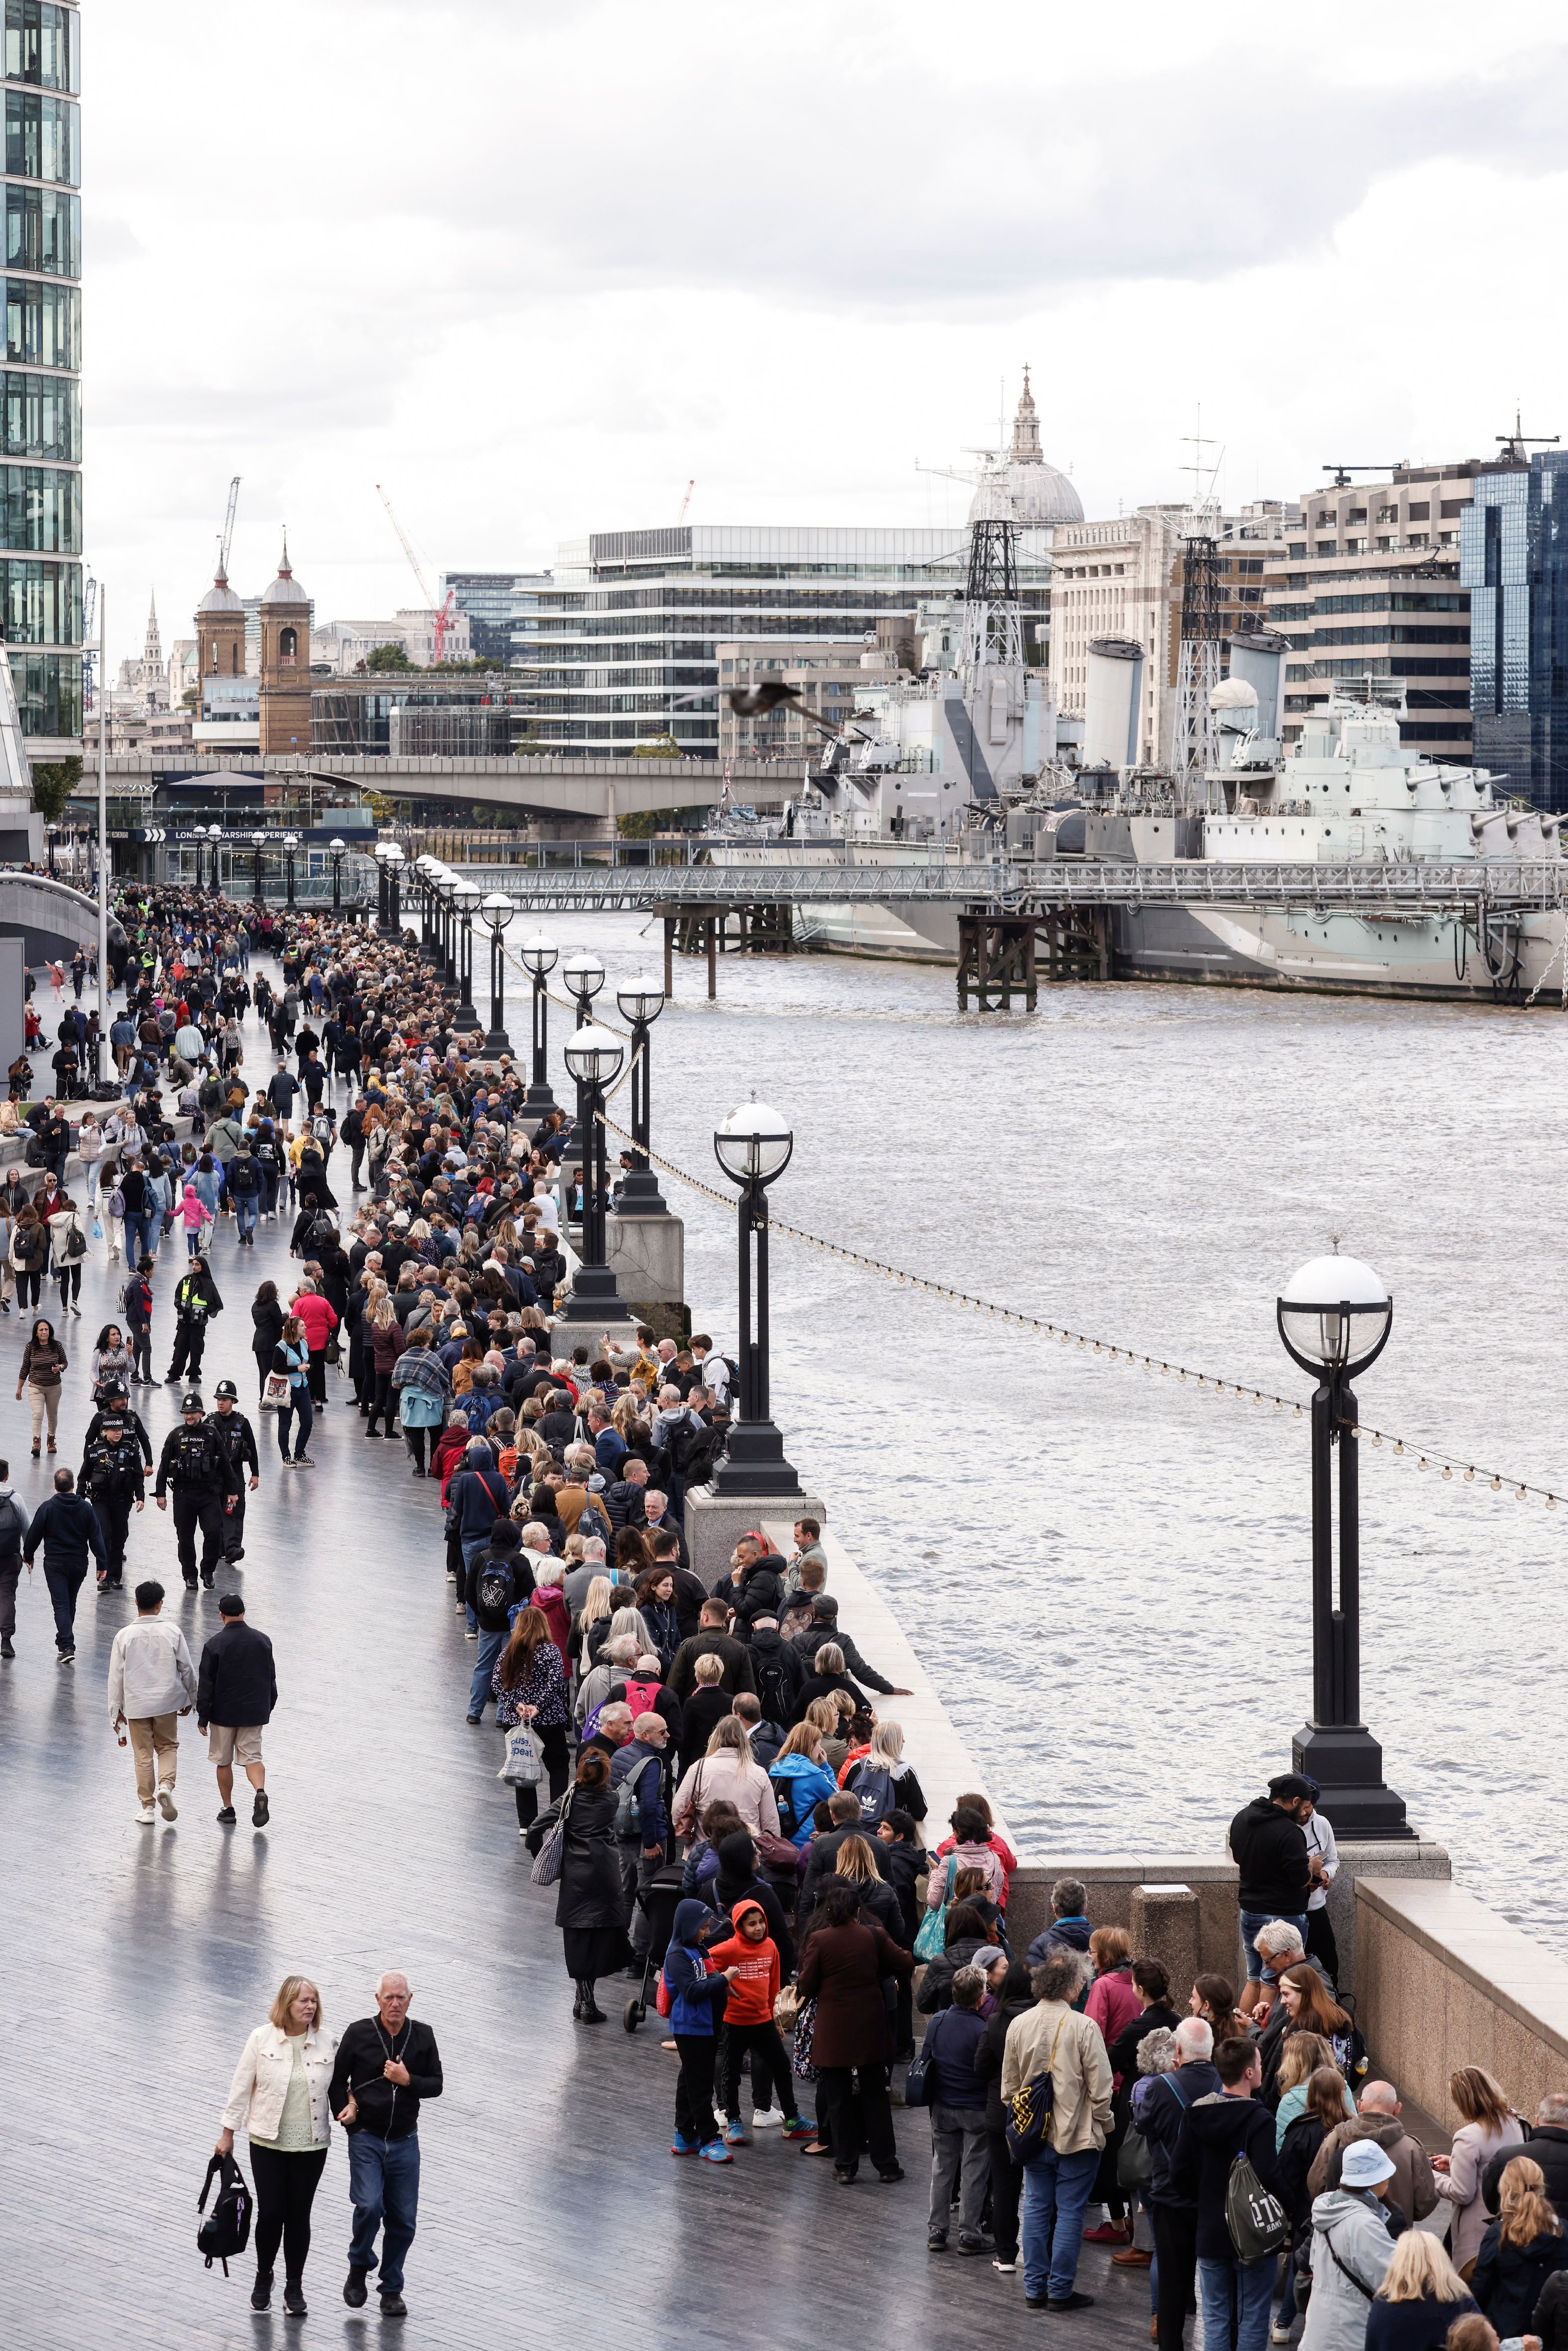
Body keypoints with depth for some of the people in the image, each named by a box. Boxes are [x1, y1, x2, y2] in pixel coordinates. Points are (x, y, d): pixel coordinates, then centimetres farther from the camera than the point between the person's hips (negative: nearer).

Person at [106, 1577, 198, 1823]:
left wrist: (116, 1710, 6)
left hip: (136, 1704, 0)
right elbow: (187, 1669, 0)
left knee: (143, 1755, 10)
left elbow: (116, 1676, -3)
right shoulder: (173, 1633, -8)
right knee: (168, 1747, 18)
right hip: (167, 1702, 0)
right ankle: (166, 1785, -8)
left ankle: (147, 1808, 13)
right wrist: (190, 1699, 15)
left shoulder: (124, 1636, -8)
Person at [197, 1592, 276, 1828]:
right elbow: (271, 1679, 9)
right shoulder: (262, 1641, 0)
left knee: (224, 1761, 11)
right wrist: (267, 1709, 21)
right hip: (254, 1712, 3)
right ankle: (261, 1793, -20)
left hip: (223, 1712, -3)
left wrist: (203, 1717, -3)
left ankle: (228, 1809, 16)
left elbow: (206, 1684, -10)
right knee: (252, 1757, 7)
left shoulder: (215, 1645, -13)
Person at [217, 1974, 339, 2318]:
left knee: (299, 2216, 6)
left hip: (311, 2145, 1)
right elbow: (242, 2086, -1)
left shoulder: (326, 2042, -1)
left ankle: (294, 2288, 17)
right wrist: (228, 2132, 0)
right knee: (270, 2212, -2)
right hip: (268, 2143, -1)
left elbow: (336, 2087, 8)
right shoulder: (263, 2039, -6)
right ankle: (263, 2279, 21)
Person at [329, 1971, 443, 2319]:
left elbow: (436, 2085, 5)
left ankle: (392, 2288, 19)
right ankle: (359, 2269, 5)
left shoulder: (423, 2037, 2)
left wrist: (408, 2081, -13)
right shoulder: (359, 2033, -5)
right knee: (370, 2205, -20)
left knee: (403, 2220, 4)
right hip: (366, 2138, -3)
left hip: (404, 2141, 3)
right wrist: (347, 2115, -4)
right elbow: (337, 2080, 6)